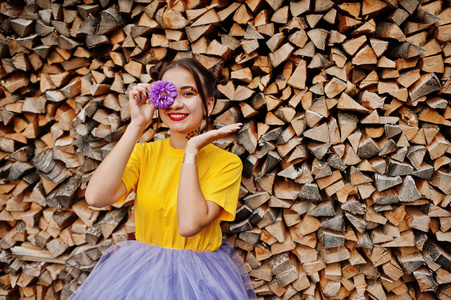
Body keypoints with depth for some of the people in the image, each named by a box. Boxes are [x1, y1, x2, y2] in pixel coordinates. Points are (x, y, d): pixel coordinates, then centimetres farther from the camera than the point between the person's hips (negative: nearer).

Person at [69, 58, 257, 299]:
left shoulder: (226, 162, -9)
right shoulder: (144, 153, 0)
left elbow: (189, 225, -23)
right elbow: (96, 197, -18)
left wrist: (192, 150, -19)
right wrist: (136, 126, -15)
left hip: (199, 278, -2)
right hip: (141, 271, 3)